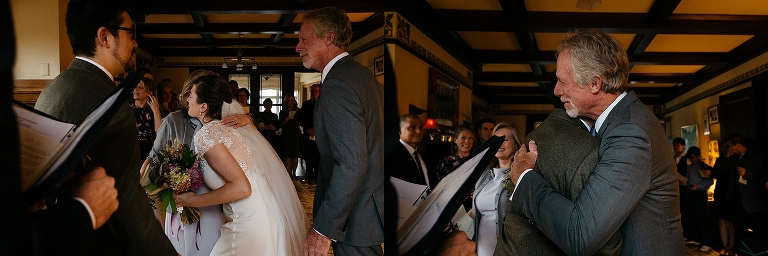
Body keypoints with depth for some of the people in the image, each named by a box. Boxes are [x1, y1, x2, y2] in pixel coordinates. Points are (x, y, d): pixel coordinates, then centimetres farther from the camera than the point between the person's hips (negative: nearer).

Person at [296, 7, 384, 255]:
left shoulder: (337, 84, -21)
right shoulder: (362, 74, 9)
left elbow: (351, 164, -28)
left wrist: (323, 229, -23)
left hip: (356, 217, -10)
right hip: (371, 204, 10)